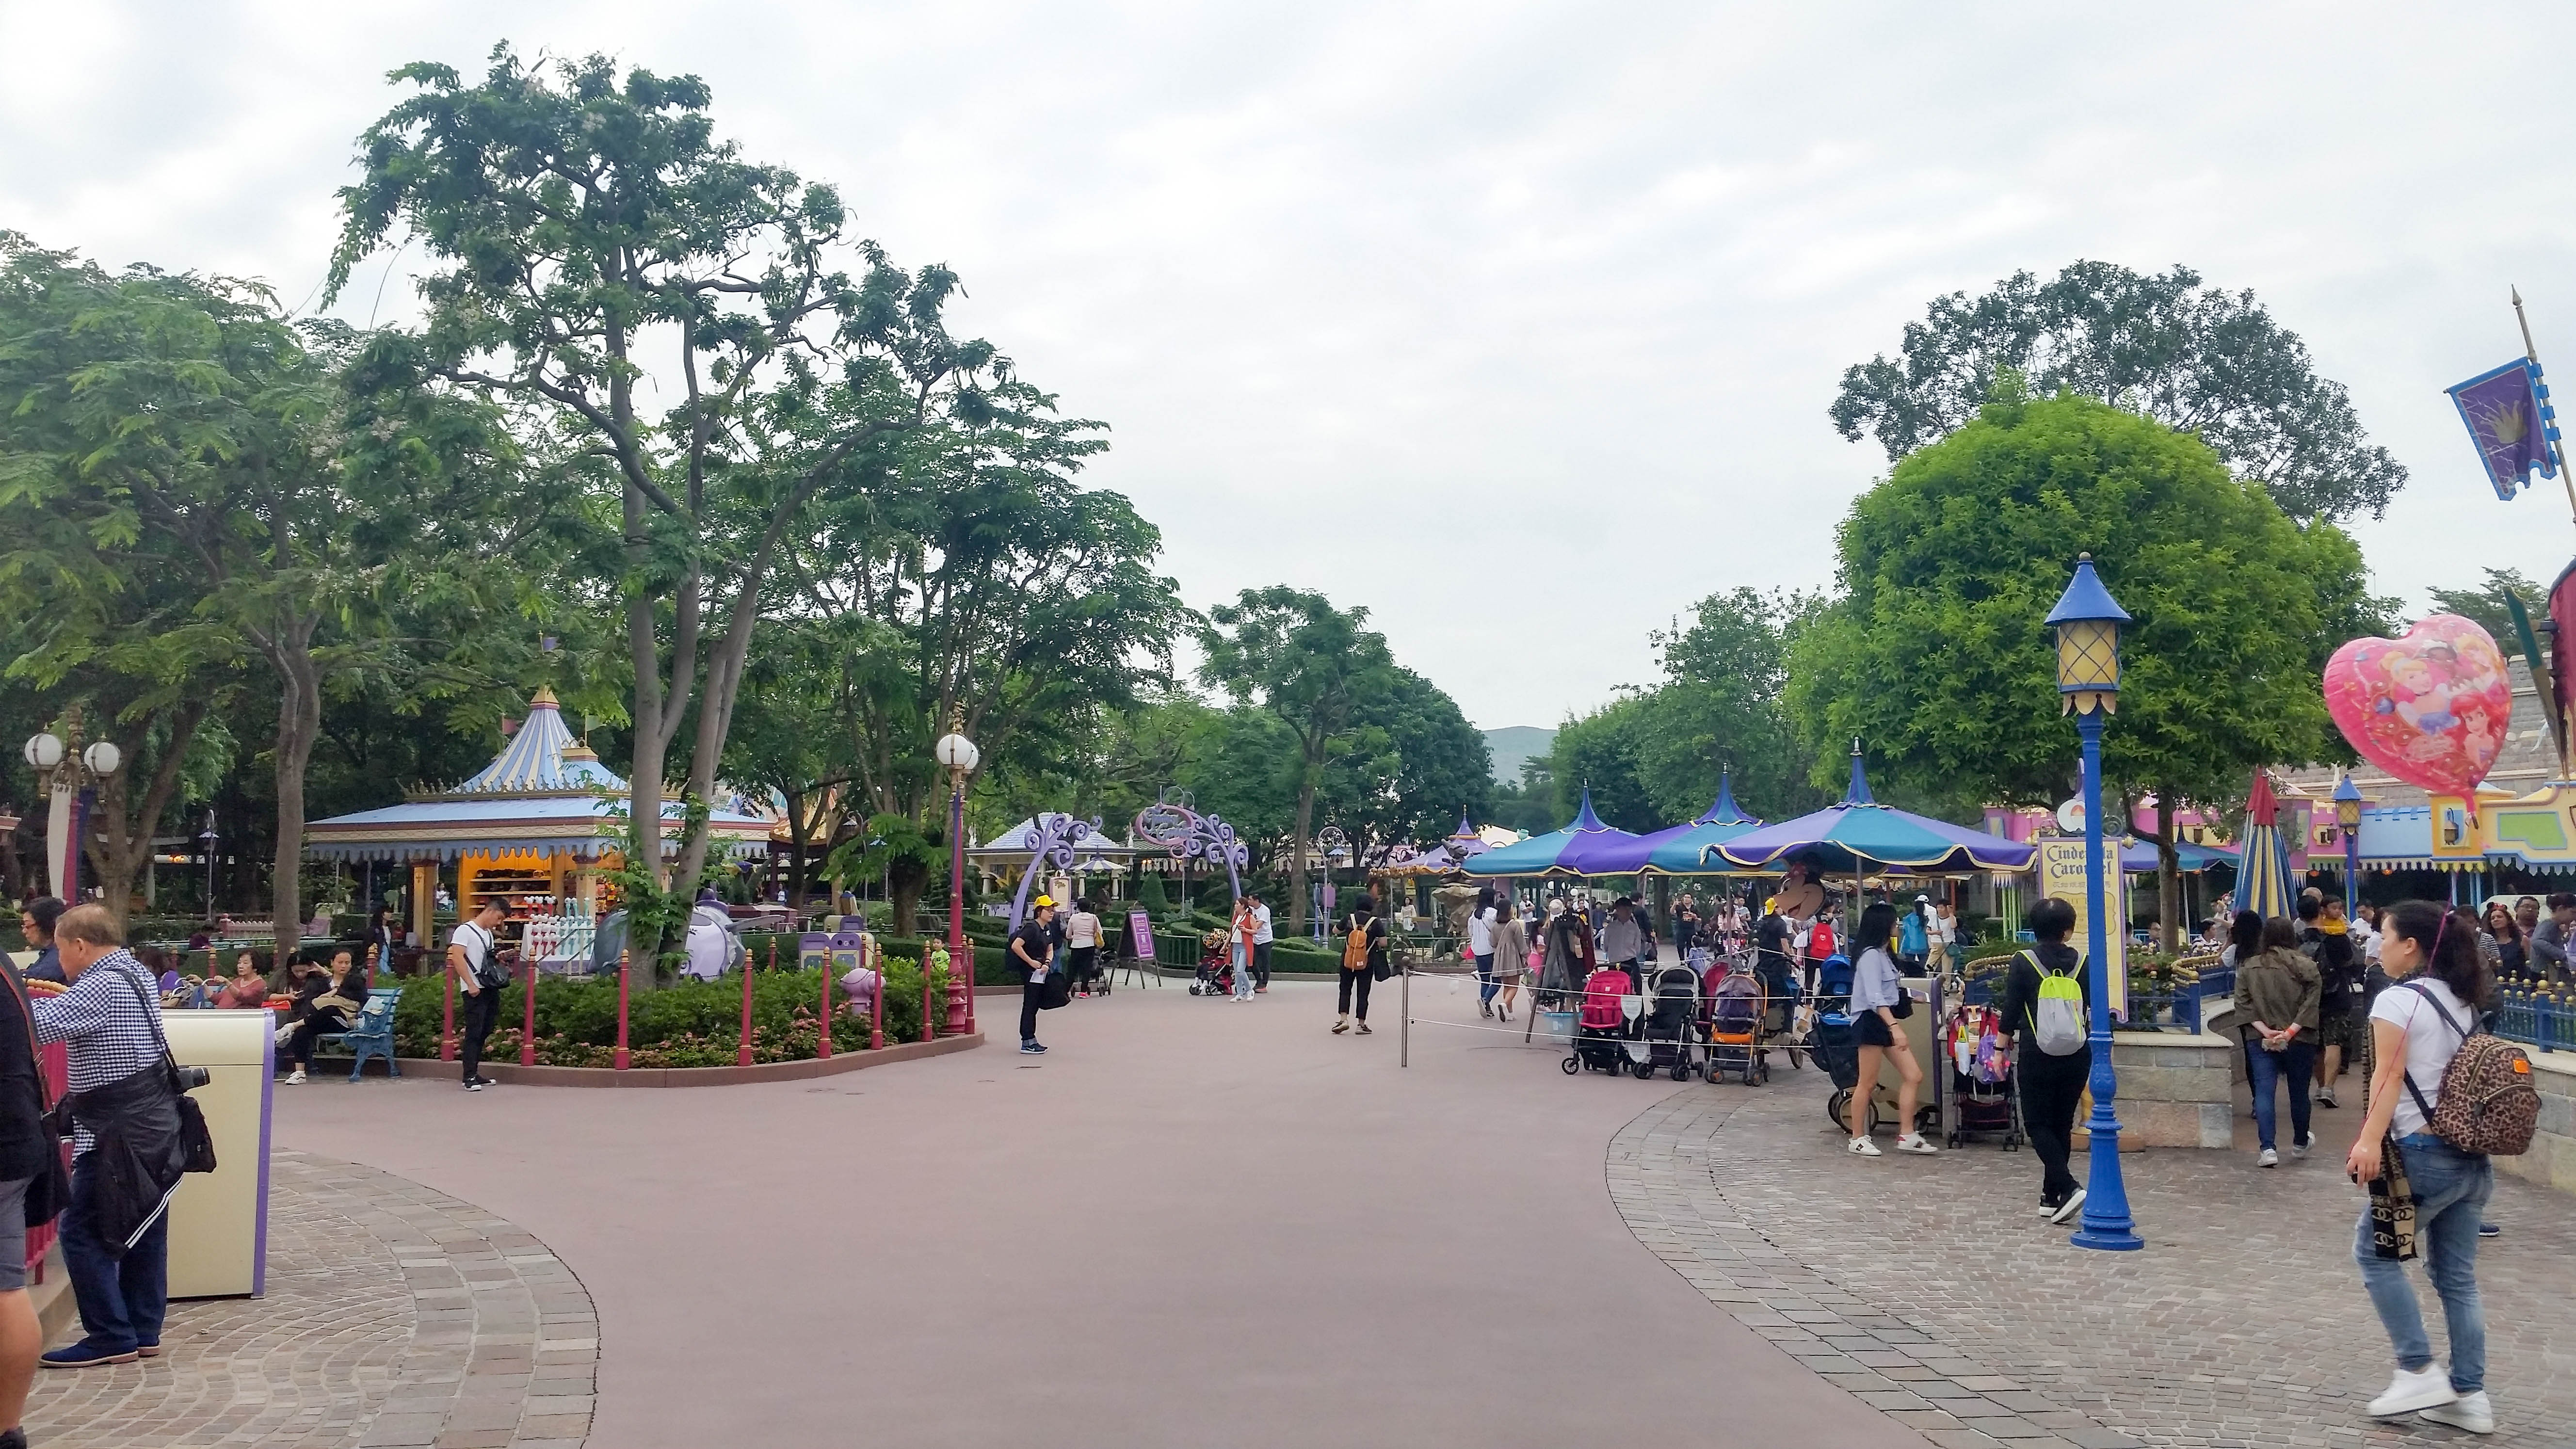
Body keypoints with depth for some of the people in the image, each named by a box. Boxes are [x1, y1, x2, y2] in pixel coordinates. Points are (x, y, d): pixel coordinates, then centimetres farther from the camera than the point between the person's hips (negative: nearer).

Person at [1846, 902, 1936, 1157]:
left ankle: (1907, 1136, 7)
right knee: (1868, 1084, -3)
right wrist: (1894, 1027, -32)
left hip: (1886, 1021, 10)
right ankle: (1858, 1138, 8)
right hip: (1871, 1021, -10)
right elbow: (1875, 997, -25)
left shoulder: (1883, 954, 15)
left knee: (1913, 1076, 4)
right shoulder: (1870, 956, -16)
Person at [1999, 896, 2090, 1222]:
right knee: (2062, 1124, 13)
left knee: (2038, 1125, 3)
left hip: (2037, 1056, -3)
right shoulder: (2082, 963, 2)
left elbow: (2010, 1012, -6)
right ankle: (2051, 1197, 16)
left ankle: (2068, 1187, -16)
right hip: (2076, 1056, 3)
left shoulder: (2023, 963, -6)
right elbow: (2095, 1010, 6)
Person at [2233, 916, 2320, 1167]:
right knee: (2299, 1093, 15)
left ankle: (2267, 1149, -13)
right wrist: (2290, 1032, -14)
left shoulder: (2248, 967, 2)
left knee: (2264, 1092, -1)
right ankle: (2300, 1144, 34)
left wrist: (2265, 1030, -9)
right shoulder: (2306, 966, -5)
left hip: (2260, 1041, 0)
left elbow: (2243, 1004, -4)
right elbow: (2311, 1004, -12)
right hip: (2299, 1041, 0)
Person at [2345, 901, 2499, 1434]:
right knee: (2456, 1275, 13)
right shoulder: (2460, 1000, 13)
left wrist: (2370, 1141, -23)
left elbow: (2389, 1077, -18)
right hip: (2472, 1155, 8)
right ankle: (2469, 1394, 15)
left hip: (2424, 1153, -8)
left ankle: (2420, 1372, 4)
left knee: (2375, 1252, 7)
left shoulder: (2398, 1000, -10)